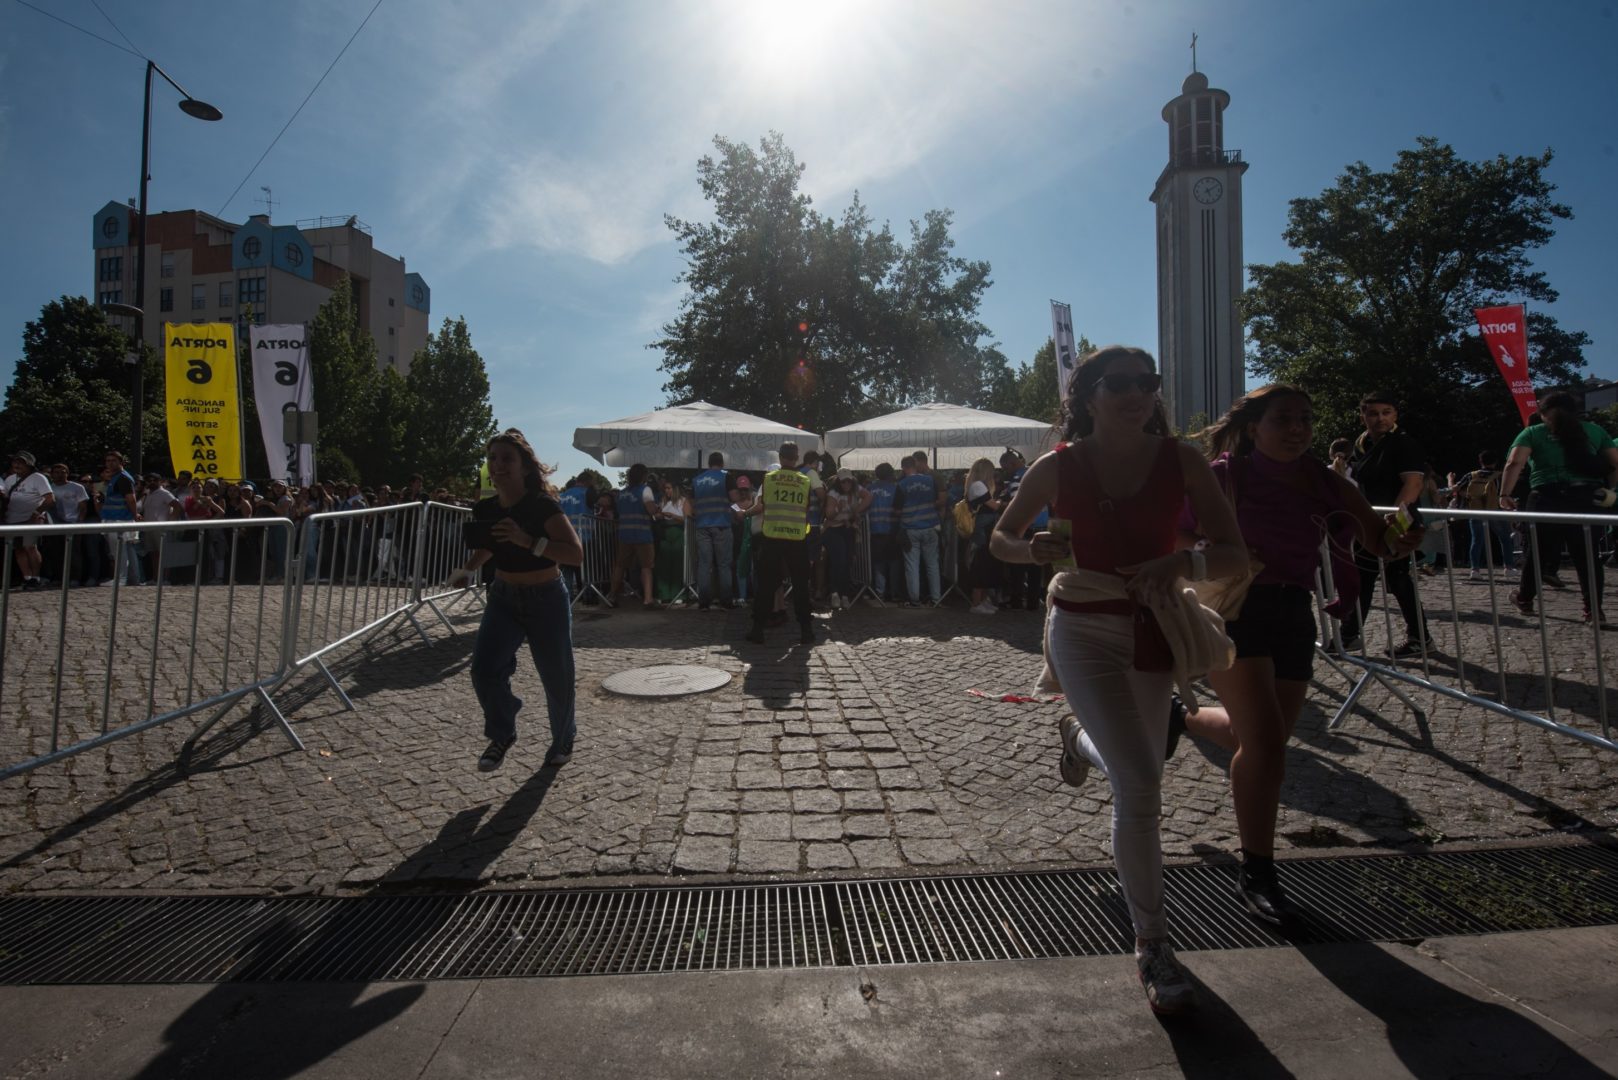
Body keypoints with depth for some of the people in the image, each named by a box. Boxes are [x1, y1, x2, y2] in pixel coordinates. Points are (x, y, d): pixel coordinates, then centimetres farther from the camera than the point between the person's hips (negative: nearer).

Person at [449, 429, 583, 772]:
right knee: (484, 669, -16)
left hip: (546, 601, -4)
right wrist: (468, 570, 0)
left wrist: (528, 541, -39)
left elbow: (576, 554, -30)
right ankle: (502, 735, 11)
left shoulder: (543, 506, -21)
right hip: (504, 599, 4)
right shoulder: (485, 509, -5)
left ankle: (563, 740, 37)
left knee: (556, 678, 8)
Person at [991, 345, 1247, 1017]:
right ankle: (1153, 945, 7)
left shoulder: (1181, 461, -6)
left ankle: (1079, 739, 55)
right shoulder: (1059, 466, -8)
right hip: (1082, 630, -3)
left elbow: (1235, 556, -7)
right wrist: (1034, 550, -18)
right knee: (1139, 785, -14)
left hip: (1153, 632, 3)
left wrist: (1182, 563, -28)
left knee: (1137, 778, 19)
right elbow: (1000, 538, 5)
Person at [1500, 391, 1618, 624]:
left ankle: (1525, 599, 25)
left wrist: (1505, 494, -10)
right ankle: (1593, 608, 7)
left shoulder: (1532, 433, 5)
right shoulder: (1594, 431, 15)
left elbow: (1514, 463, -11)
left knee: (1538, 551, 12)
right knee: (1586, 554, 8)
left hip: (1547, 498, -2)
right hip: (1586, 499, 2)